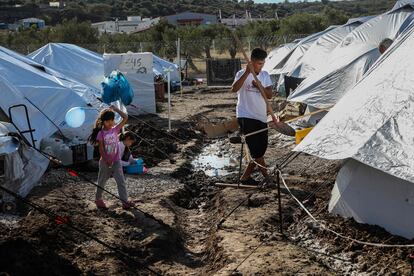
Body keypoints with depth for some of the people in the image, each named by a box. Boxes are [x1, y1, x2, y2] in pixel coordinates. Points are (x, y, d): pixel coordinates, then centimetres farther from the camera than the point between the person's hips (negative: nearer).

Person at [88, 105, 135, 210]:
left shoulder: (115, 130, 0)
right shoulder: (101, 134, -9)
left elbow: (125, 118, -7)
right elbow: (101, 149, -11)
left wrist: (115, 109, -8)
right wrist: (107, 161, -17)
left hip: (116, 161, 2)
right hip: (105, 162, -2)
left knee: (121, 181, -5)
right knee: (102, 182, 13)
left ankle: (125, 201, -6)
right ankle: (98, 199, 31)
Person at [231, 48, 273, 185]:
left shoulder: (265, 75, 10)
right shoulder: (242, 74, -7)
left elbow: (269, 95, 0)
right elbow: (234, 89, -27)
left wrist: (259, 86, -16)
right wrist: (247, 72, -32)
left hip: (261, 117, 7)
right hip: (246, 117, -7)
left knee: (261, 149, 8)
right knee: (257, 150, -8)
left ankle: (245, 177, 19)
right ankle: (267, 177, 2)